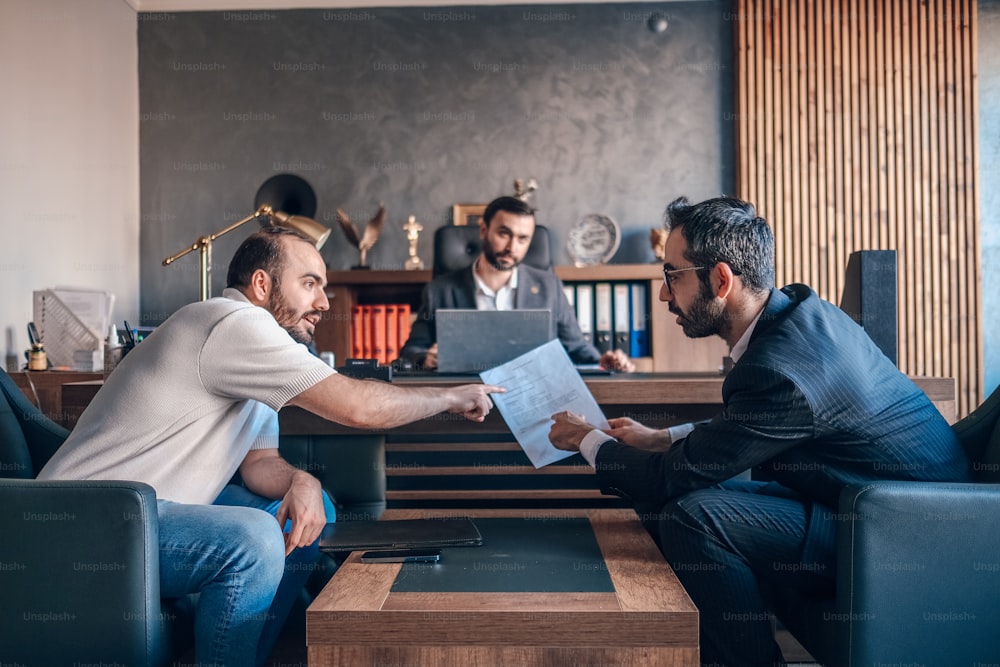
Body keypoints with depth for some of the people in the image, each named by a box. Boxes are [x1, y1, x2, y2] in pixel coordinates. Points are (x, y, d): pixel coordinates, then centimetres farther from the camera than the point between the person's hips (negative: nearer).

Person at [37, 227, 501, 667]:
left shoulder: (251, 346, 11)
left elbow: (259, 462, 8)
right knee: (254, 539, -32)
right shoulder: (236, 323, -21)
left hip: (156, 508, 10)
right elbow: (357, 406, -27)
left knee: (314, 509, 7)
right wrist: (452, 398, -12)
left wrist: (300, 483, -15)